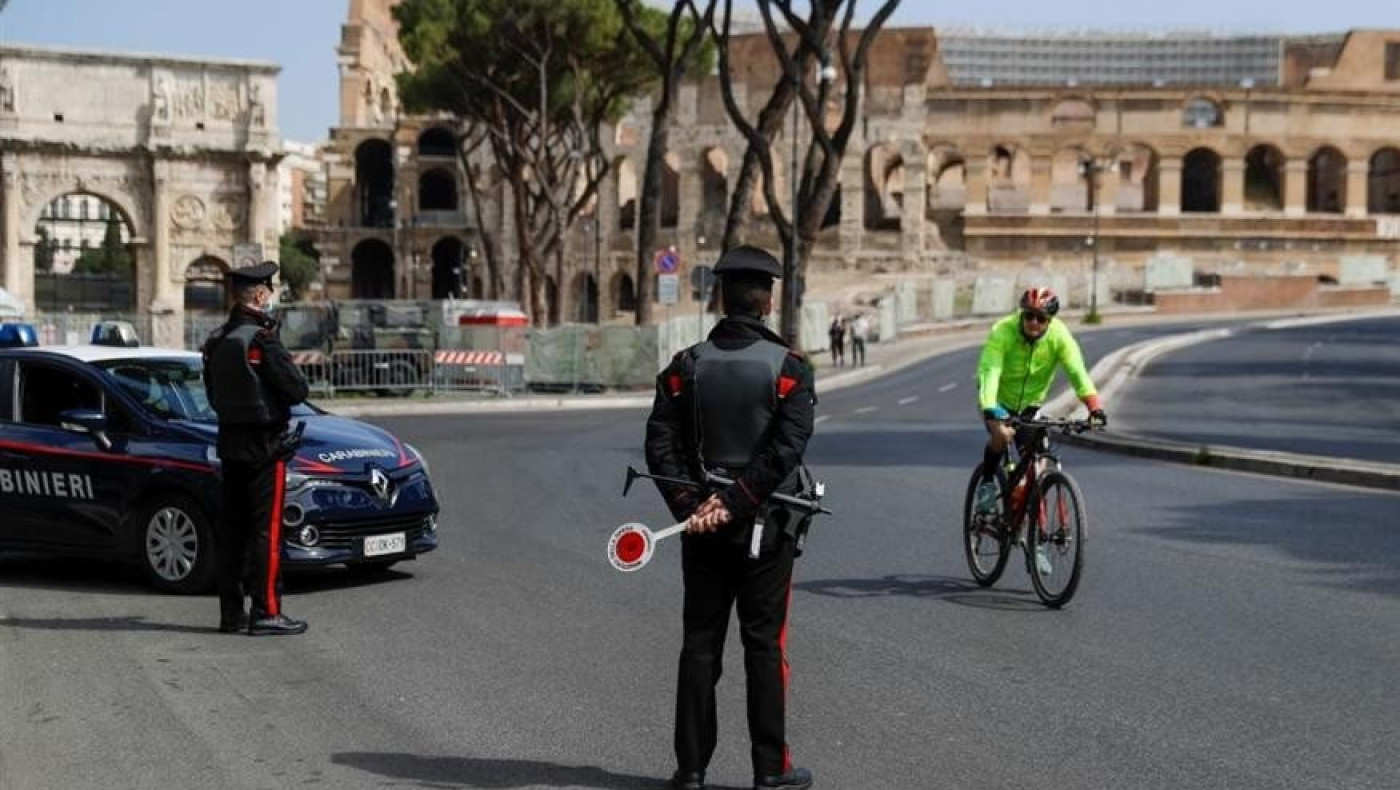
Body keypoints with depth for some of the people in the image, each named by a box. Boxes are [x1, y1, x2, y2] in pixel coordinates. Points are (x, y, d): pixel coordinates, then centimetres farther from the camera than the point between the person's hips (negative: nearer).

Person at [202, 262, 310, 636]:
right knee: (267, 529, -4)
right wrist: (295, 376, 3)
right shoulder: (262, 339, -16)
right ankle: (266, 612, -4)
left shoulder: (215, 341, 9)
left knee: (232, 530, 10)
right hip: (265, 444, -8)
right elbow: (297, 390, -16)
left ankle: (231, 612, 14)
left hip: (229, 442, 8)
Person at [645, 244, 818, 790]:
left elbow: (660, 445, -6)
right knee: (765, 644, 5)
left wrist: (690, 507, -9)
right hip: (765, 526, -2)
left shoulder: (686, 366, 1)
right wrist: (733, 504, -16)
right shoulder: (789, 368, -7)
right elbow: (786, 448, -17)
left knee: (700, 644, 9)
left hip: (701, 527, 2)